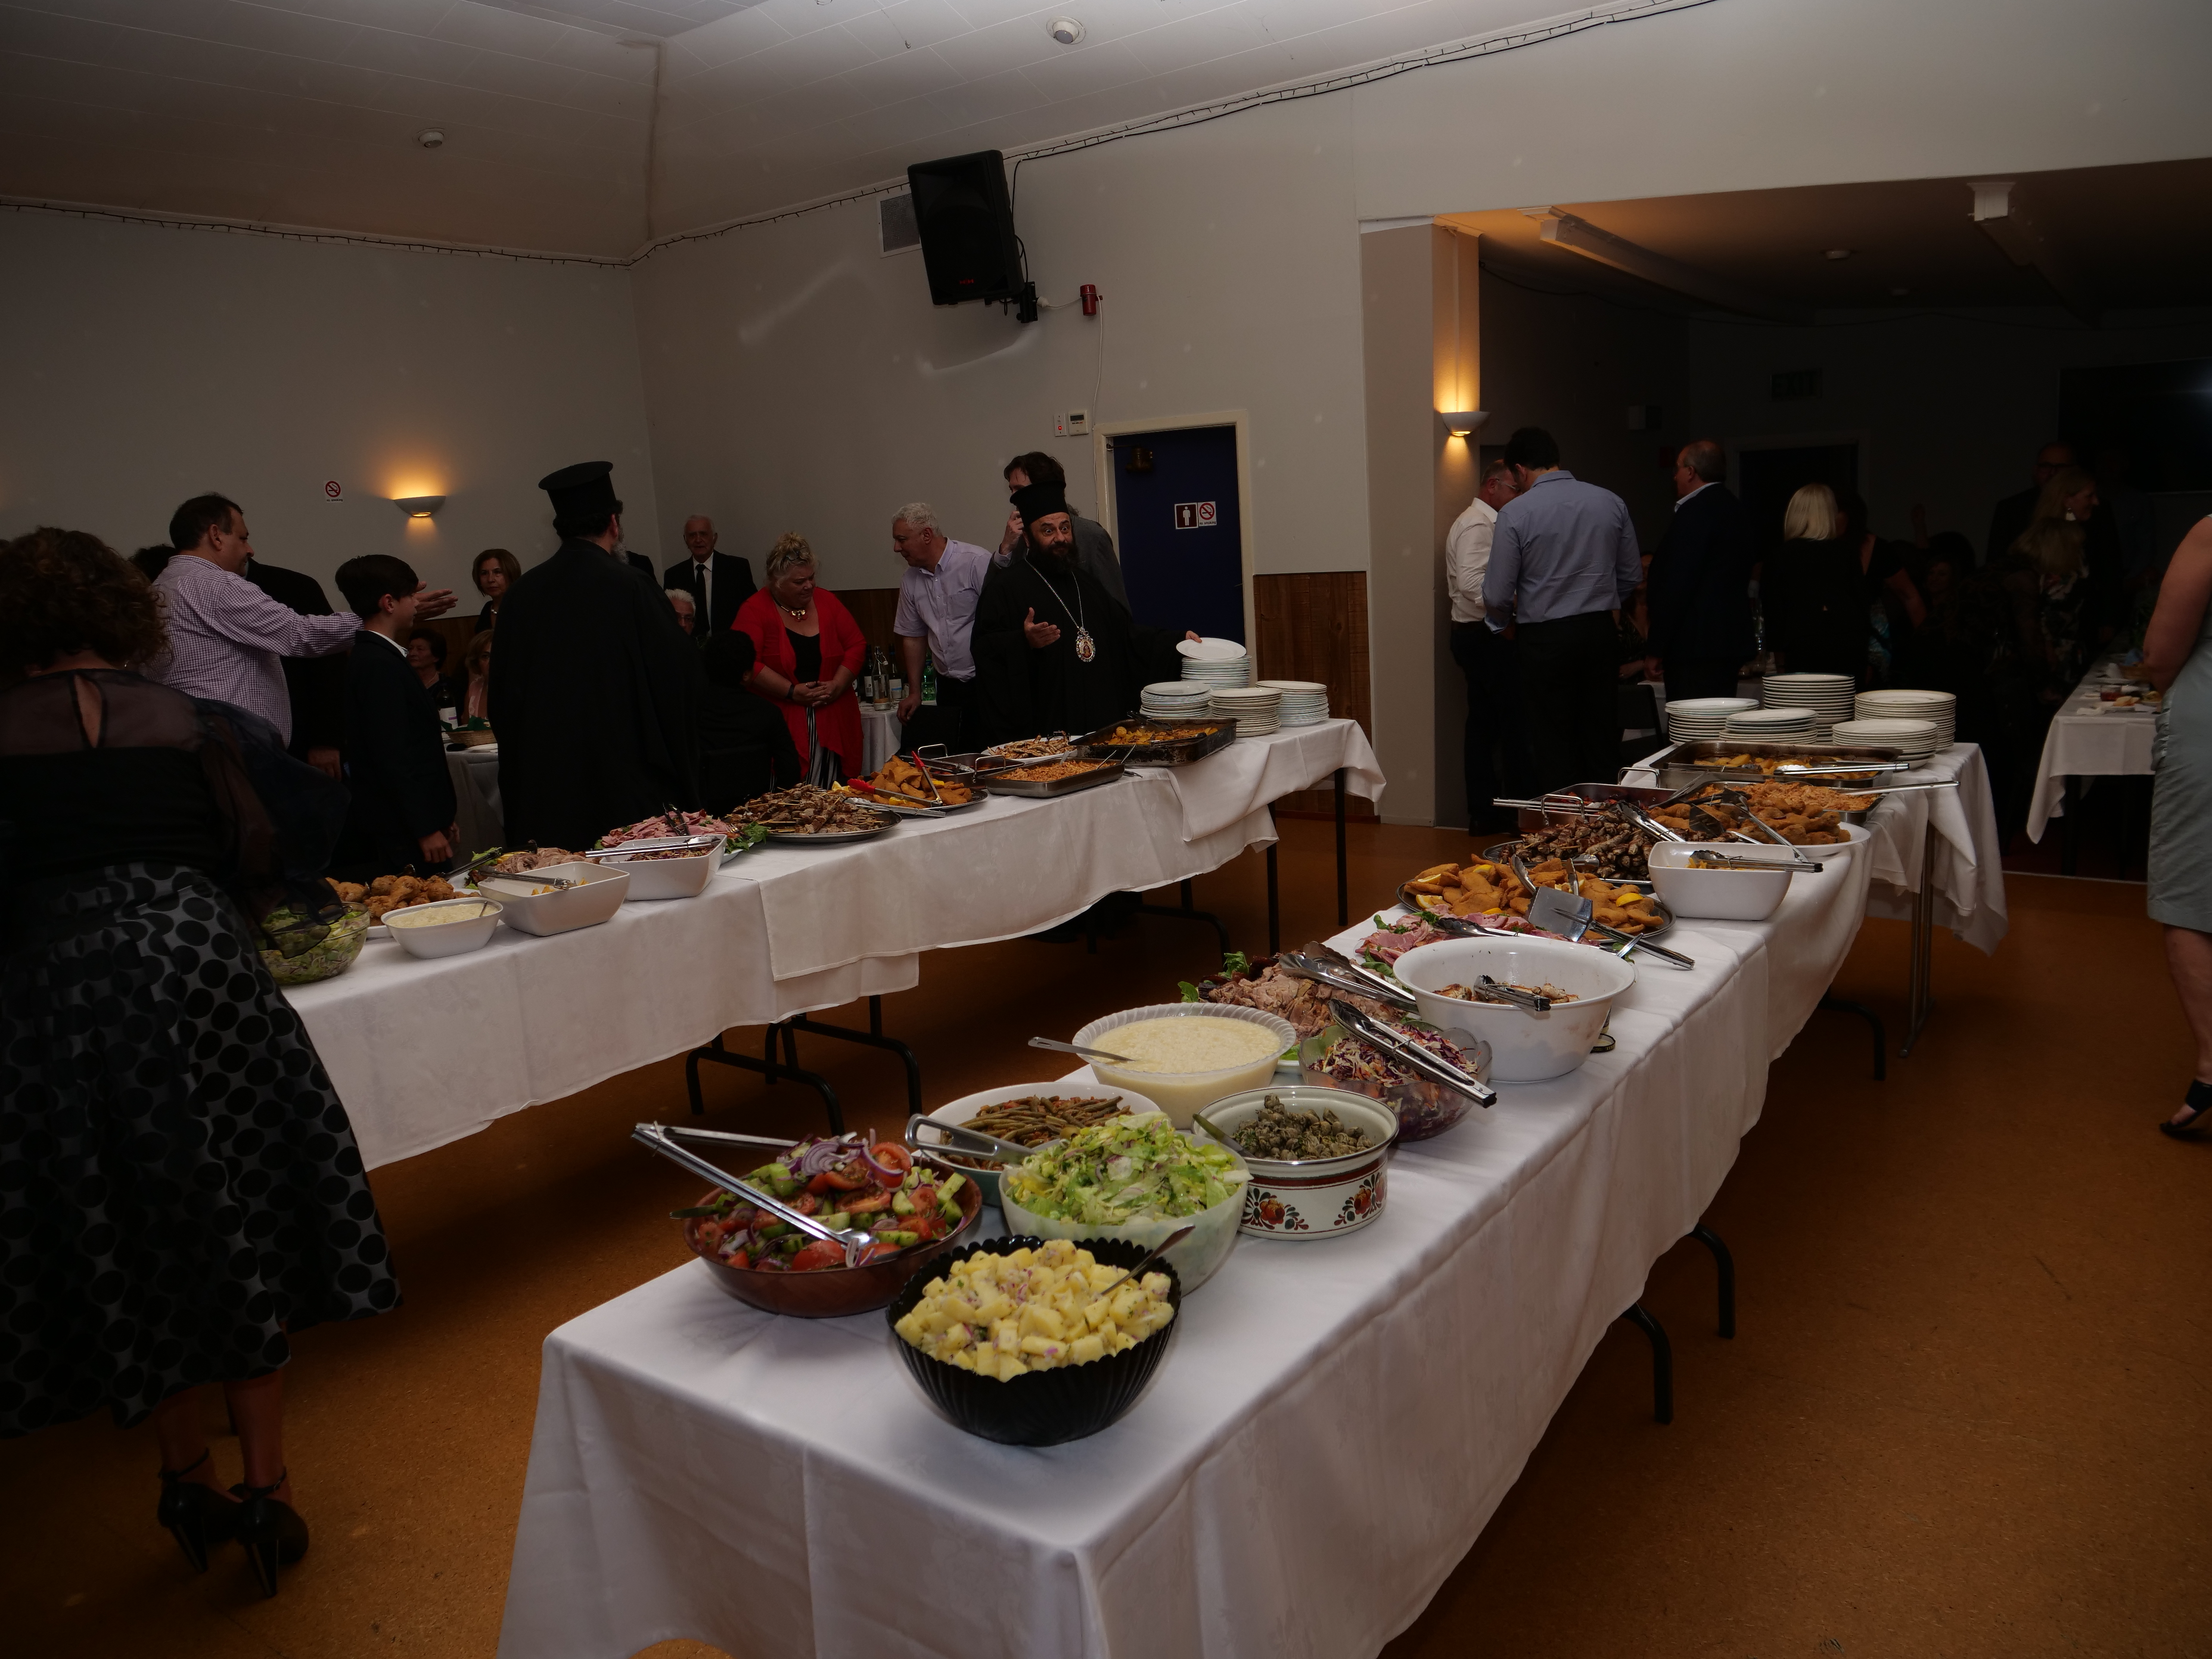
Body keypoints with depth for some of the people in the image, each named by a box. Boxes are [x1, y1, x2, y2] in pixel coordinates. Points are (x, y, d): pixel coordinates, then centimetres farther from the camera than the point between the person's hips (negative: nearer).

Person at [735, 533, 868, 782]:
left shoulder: (827, 601, 11)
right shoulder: (754, 610, -1)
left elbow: (857, 645, 9)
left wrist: (837, 685, -7)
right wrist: (792, 692, -16)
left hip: (833, 724, 3)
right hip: (782, 725, -3)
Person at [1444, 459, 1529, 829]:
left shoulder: (1484, 523, 20)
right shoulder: (1477, 526, -13)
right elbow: (1473, 582, -25)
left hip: (1478, 635, 11)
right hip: (1486, 637, -11)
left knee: (1483, 725, 11)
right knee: (1513, 723, -7)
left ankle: (1484, 812, 15)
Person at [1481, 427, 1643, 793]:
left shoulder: (1516, 512, -9)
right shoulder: (1611, 502, 4)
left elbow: (1497, 596, -9)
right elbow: (1632, 576, 11)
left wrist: (1504, 618, 12)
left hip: (1544, 639, -4)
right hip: (1601, 634, 4)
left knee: (1554, 750, 4)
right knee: (1603, 745, 11)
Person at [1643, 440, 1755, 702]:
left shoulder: (1694, 513, -15)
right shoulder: (1735, 509, 16)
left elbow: (1676, 584, -19)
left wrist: (1656, 650, -15)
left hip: (1696, 646, -10)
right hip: (1730, 640, 10)